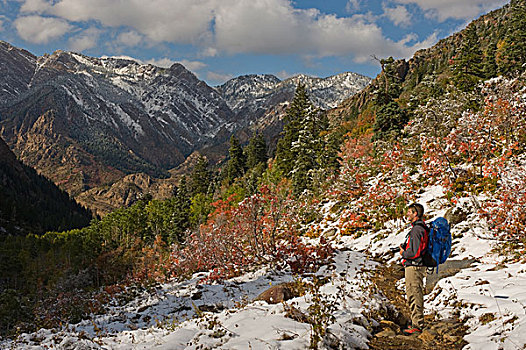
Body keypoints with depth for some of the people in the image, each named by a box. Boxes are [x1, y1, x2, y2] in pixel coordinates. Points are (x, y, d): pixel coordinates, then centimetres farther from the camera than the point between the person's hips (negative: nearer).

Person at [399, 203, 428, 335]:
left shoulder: (416, 230, -19)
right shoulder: (422, 228, 14)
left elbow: (415, 252, -24)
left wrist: (403, 253, -7)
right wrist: (405, 247, 10)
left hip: (413, 266, -10)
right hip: (418, 266, 10)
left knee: (414, 296, -5)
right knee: (416, 296, 17)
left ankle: (417, 326, 0)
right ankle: (417, 322, 26)